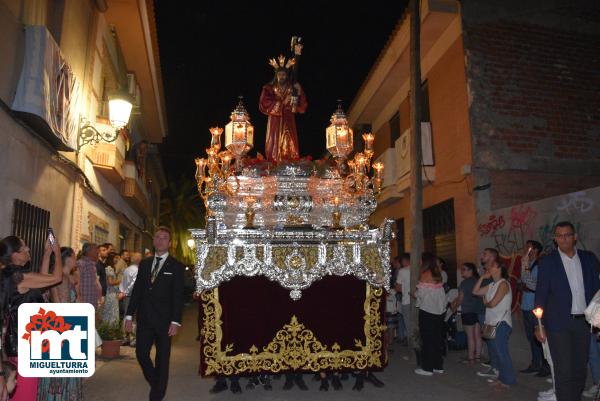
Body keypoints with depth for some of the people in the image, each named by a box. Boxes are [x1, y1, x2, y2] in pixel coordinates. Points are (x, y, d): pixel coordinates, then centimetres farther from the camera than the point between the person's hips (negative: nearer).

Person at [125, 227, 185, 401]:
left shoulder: (176, 266, -4)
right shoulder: (144, 263, 9)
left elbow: (178, 295, -8)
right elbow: (137, 290, 9)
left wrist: (175, 321, -14)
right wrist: (129, 315, 5)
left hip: (164, 320, -3)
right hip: (144, 318, 4)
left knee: (162, 359, 6)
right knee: (141, 354, 6)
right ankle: (156, 384, 32)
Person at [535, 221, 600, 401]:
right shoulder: (548, 261, -3)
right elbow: (541, 294, -3)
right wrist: (539, 324, -8)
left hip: (584, 322, 4)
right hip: (559, 323, -3)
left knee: (580, 368, 14)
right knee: (563, 371, -2)